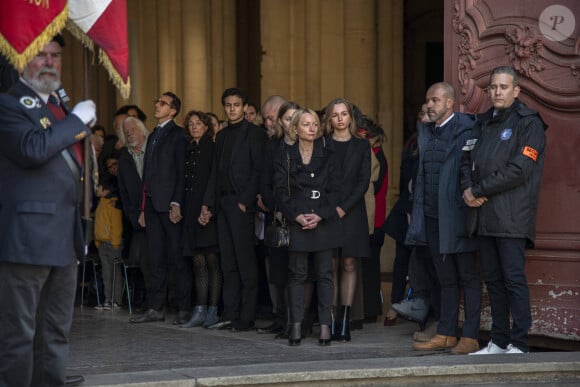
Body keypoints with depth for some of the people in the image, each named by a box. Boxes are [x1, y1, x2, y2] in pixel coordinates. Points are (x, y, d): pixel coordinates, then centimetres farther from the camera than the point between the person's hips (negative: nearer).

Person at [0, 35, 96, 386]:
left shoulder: (58, 105, 20)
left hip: (65, 238, 9)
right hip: (29, 235, -9)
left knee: (56, 331, 13)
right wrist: (77, 119, -16)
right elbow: (33, 148, -24)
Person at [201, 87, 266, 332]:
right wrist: (207, 206, 13)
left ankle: (246, 317, -3)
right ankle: (230, 315, 10)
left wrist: (245, 201, -15)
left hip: (242, 205, -7)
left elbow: (259, 170, -10)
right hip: (223, 205, 7)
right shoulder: (222, 136, 18)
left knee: (245, 262, -5)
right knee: (228, 263, 7)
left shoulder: (254, 134, -4)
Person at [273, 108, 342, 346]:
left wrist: (320, 215, -11)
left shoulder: (327, 155, 8)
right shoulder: (286, 157, 6)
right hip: (297, 223, 0)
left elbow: (335, 189, 2)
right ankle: (296, 326, 3)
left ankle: (325, 326, 3)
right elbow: (280, 191, 0)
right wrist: (297, 216, -12)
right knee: (297, 274, 0)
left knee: (325, 274, 1)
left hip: (324, 221, 0)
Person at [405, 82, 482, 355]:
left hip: (457, 216, -7)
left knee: (468, 277, 0)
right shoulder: (425, 132, 14)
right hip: (432, 216, 7)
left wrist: (470, 198, -15)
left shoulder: (466, 130, -9)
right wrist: (417, 210, 15)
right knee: (446, 278, 13)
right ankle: (446, 334, 18)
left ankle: (470, 337, 3)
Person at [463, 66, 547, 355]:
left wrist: (478, 190, -11)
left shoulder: (528, 123, -4)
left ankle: (519, 344, -6)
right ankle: (499, 341, 16)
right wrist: (468, 188, -3)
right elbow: (467, 160, 19)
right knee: (493, 280, 10)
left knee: (514, 279, -9)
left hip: (512, 217, -7)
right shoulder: (483, 123, 19)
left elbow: (519, 169, -14)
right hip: (485, 216, 7)